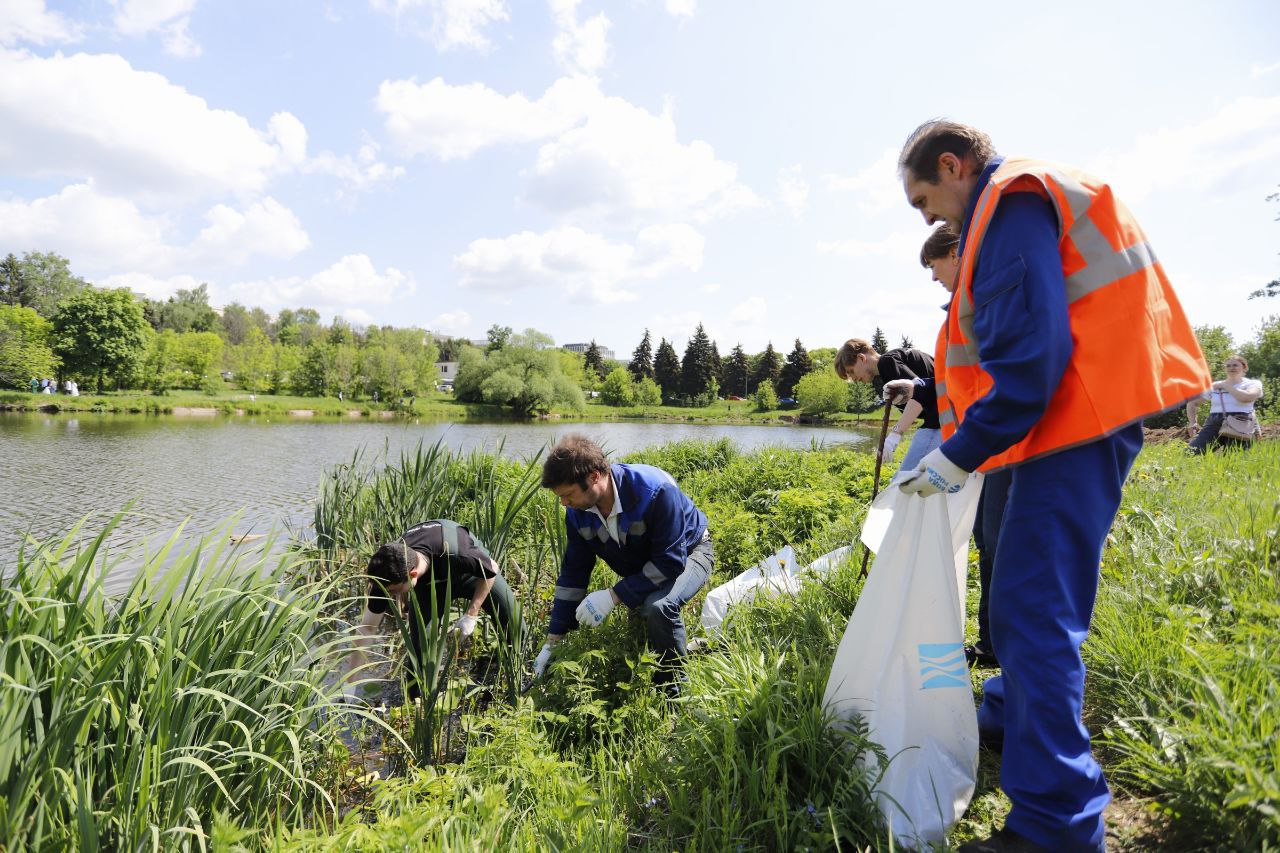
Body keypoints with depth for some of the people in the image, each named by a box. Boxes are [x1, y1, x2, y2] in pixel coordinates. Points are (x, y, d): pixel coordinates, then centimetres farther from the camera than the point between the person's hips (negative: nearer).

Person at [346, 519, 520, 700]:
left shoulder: (454, 552, -47)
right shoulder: (387, 576, -33)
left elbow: (491, 570, -24)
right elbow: (367, 628, -21)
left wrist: (471, 615, -23)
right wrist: (350, 684, -19)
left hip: (472, 571, -2)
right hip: (428, 584, 2)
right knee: (419, 647, -12)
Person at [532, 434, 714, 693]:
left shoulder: (655, 490, -38)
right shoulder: (578, 511, -16)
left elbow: (671, 560, -33)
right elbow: (573, 574, -6)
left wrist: (613, 595, -37)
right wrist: (552, 643, -5)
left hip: (687, 553, -6)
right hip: (642, 570, 7)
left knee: (658, 606, -33)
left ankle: (675, 690, -12)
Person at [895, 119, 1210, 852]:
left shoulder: (1012, 206, -11)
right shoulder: (1029, 202, 21)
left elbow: (1030, 354, -21)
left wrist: (958, 456, -17)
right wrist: (934, 396, 21)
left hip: (1078, 425, -11)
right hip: (1082, 423, 11)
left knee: (1034, 610, -11)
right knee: (1026, 594, 20)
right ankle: (1009, 720, 38)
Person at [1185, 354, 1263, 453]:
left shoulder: (1253, 384, 9)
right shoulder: (1214, 386, 17)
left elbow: (1246, 398, -15)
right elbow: (1192, 403, 24)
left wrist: (1226, 386, -2)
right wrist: (1193, 422, 10)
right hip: (1214, 424, 2)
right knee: (1190, 453, -17)